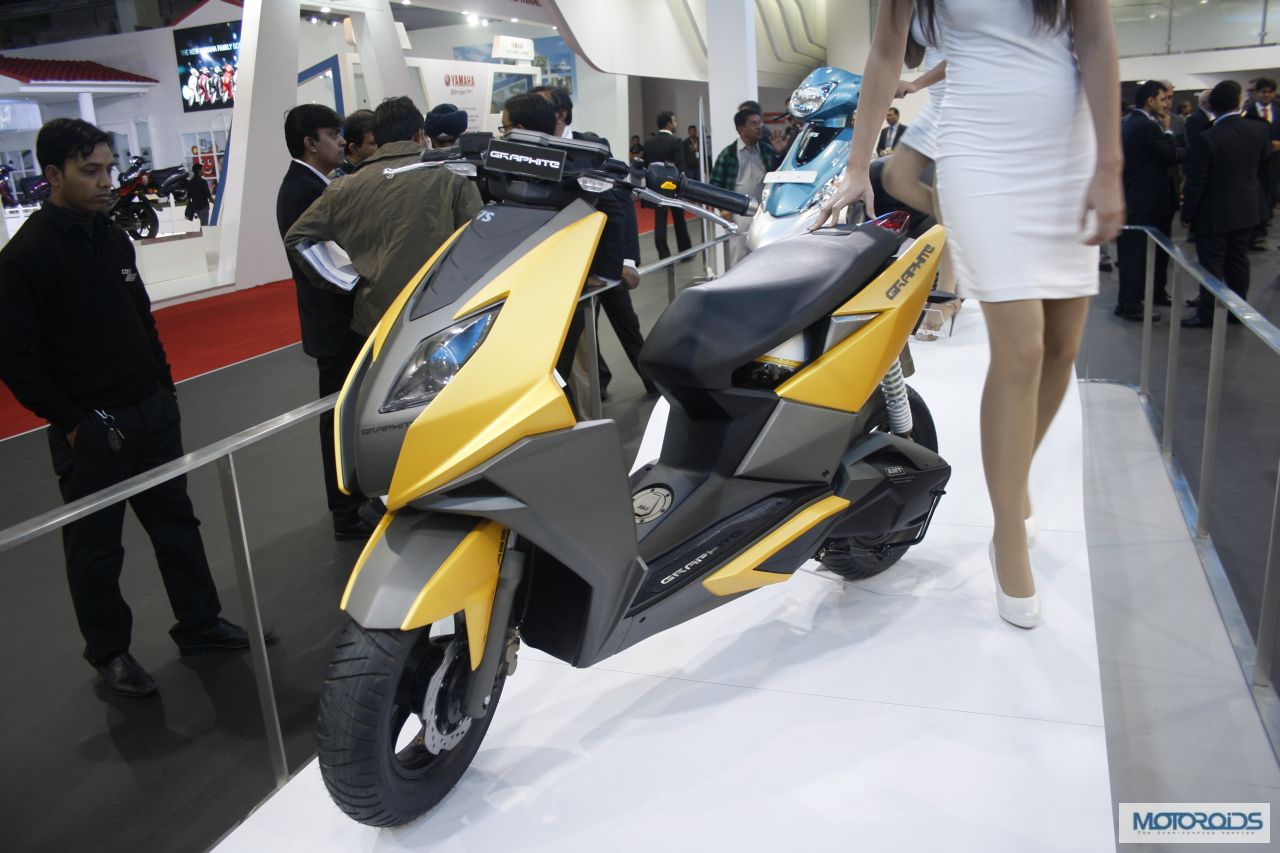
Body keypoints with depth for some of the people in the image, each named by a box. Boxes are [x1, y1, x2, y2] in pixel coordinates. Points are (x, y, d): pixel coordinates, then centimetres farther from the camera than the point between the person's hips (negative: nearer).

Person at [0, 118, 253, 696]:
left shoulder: (112, 237, 8)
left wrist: (165, 386, 13)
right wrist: (71, 423, -15)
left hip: (152, 412, 7)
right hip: (90, 429, -7)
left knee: (177, 524, 15)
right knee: (96, 549, 8)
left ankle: (199, 623, 29)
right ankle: (108, 652, 25)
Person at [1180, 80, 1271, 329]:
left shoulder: (1208, 138, -21)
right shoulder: (1259, 130, -6)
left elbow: (1196, 182, -17)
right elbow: (1265, 167, 7)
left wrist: (1187, 213, -7)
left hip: (1214, 213, -5)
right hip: (1247, 210, 6)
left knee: (1211, 265, 2)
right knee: (1238, 260, 16)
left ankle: (1207, 315, 8)